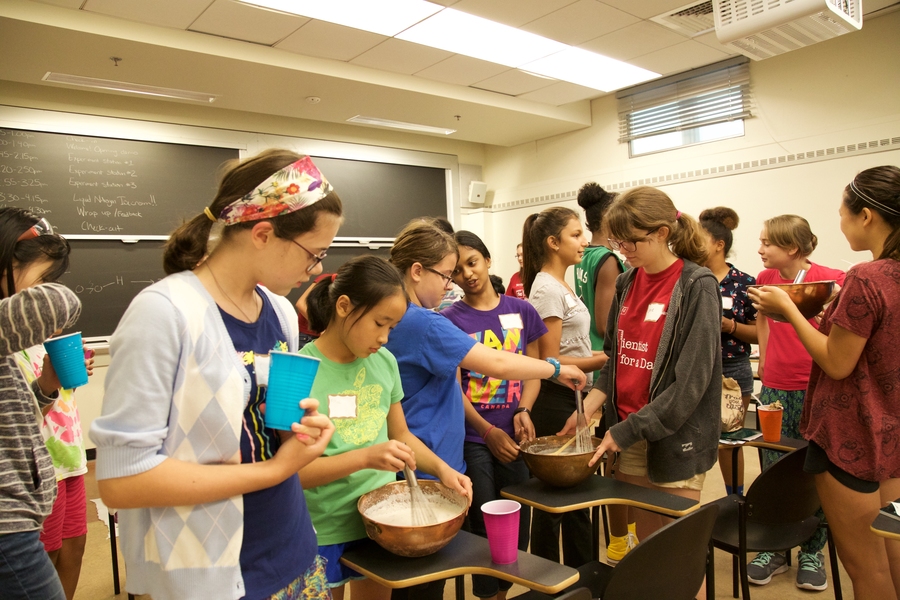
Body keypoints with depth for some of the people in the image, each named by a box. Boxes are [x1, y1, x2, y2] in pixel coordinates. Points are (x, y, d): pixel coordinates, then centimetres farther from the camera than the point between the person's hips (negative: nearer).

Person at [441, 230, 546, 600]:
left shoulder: (521, 311, 4)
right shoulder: (450, 320, -4)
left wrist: (523, 411, -11)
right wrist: (490, 432, -16)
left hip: (515, 435, 3)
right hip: (472, 438, -2)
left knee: (517, 523, 11)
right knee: (486, 526, 5)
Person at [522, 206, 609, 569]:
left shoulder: (560, 286, 12)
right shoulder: (547, 289, -17)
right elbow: (550, 362, -20)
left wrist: (597, 355, 6)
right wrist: (603, 360, -13)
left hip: (572, 401, 9)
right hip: (556, 404, -9)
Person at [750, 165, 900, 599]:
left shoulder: (865, 279, -23)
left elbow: (837, 364, -20)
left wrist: (789, 309, -13)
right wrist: (837, 313, 9)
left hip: (850, 436, -9)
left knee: (864, 565, 7)